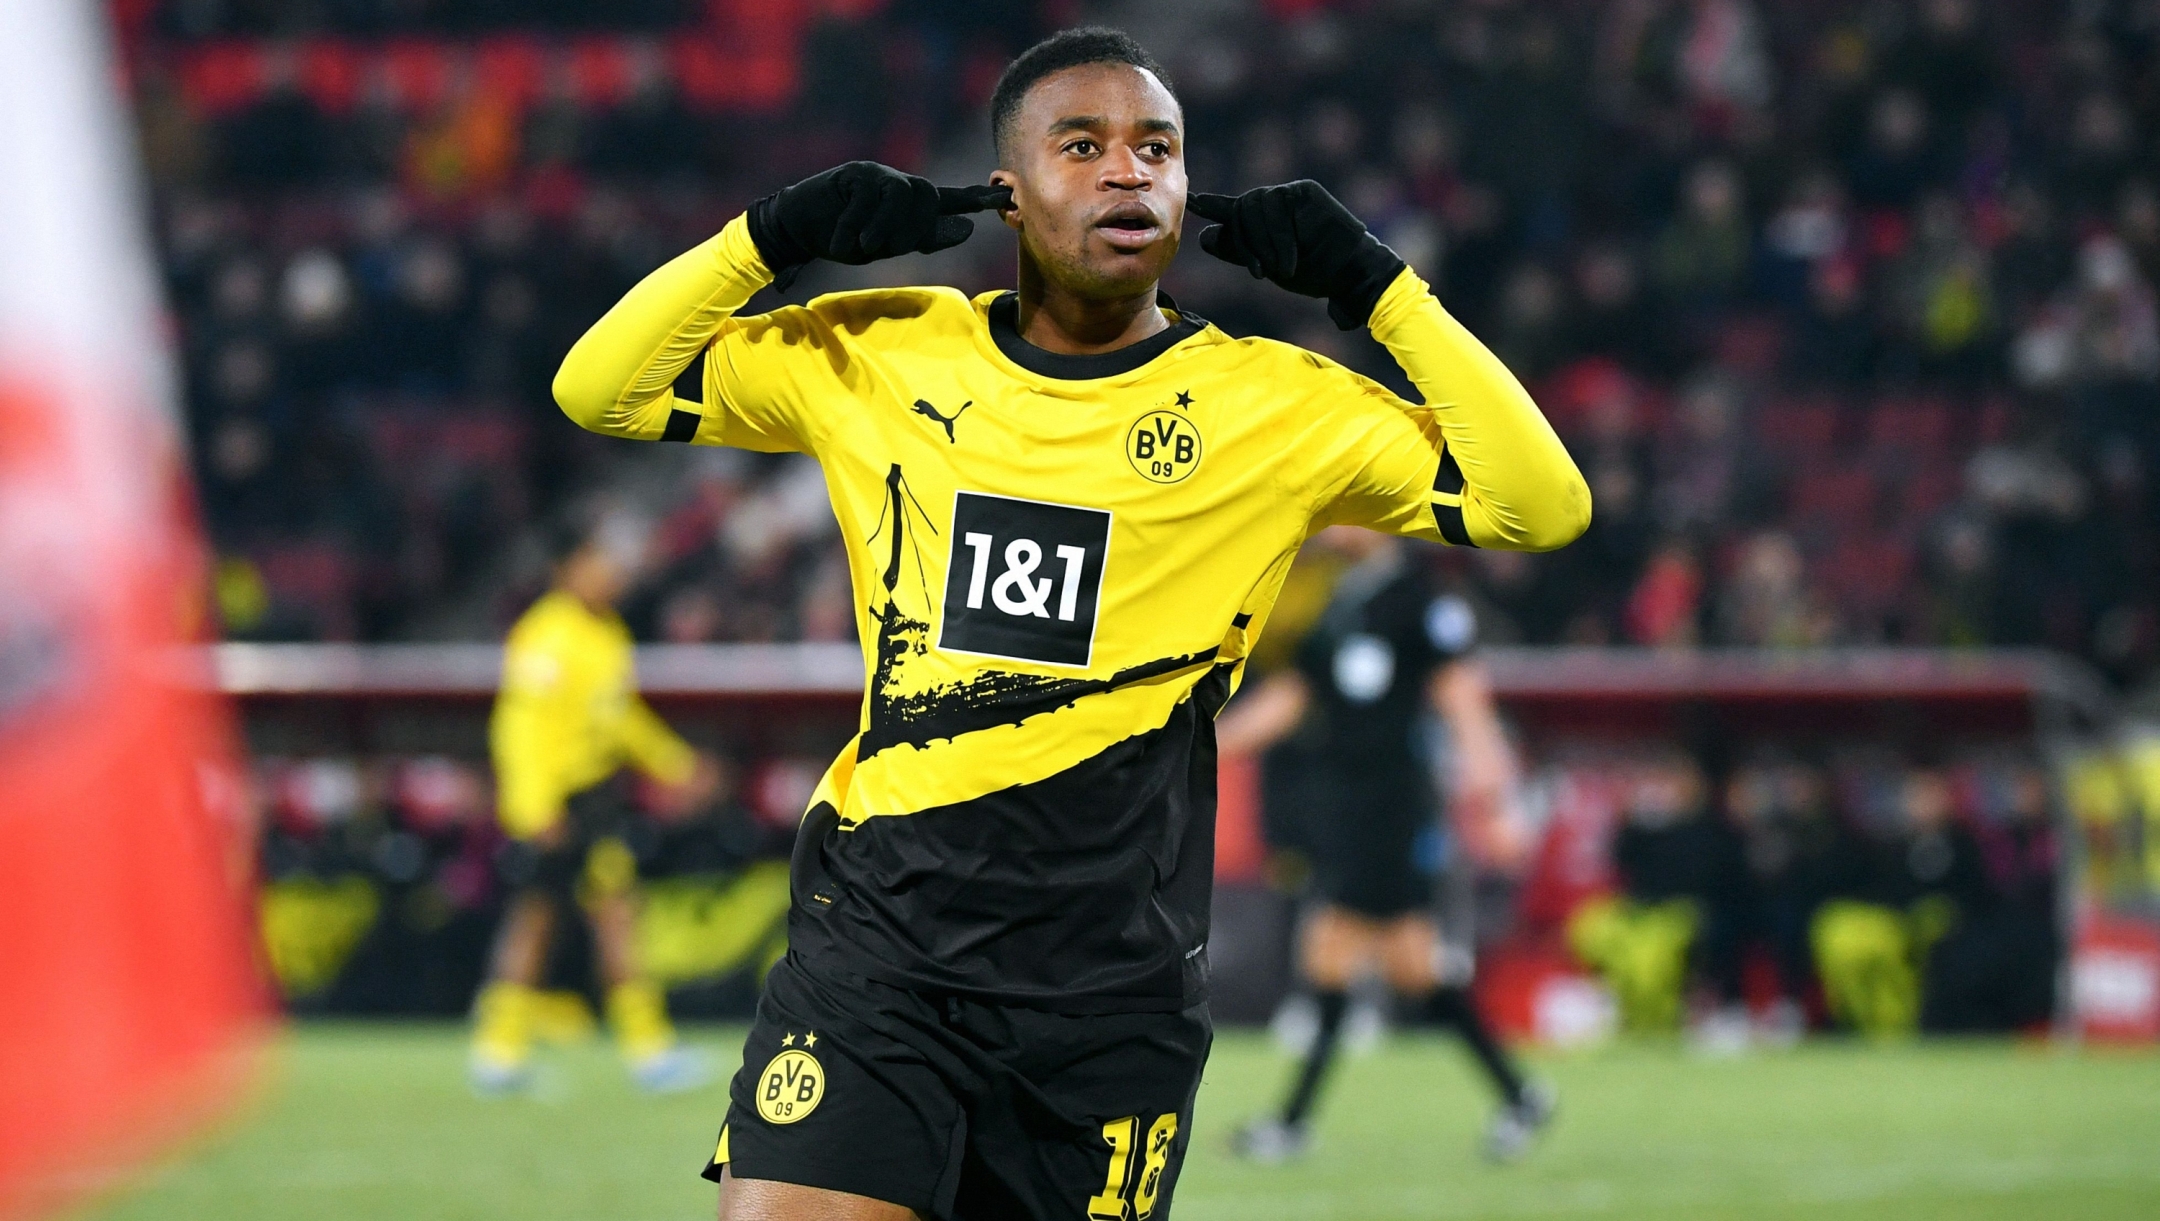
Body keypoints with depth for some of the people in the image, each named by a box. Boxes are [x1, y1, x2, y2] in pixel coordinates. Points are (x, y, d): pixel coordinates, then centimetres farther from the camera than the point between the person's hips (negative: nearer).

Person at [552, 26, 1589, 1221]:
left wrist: (1376, 289, -8)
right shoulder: (879, 358, 7)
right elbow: (597, 390, 11)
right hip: (875, 938, 0)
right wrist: (772, 236, -2)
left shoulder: (1270, 405, 2)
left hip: (1114, 980, 0)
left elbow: (1542, 505, -4)